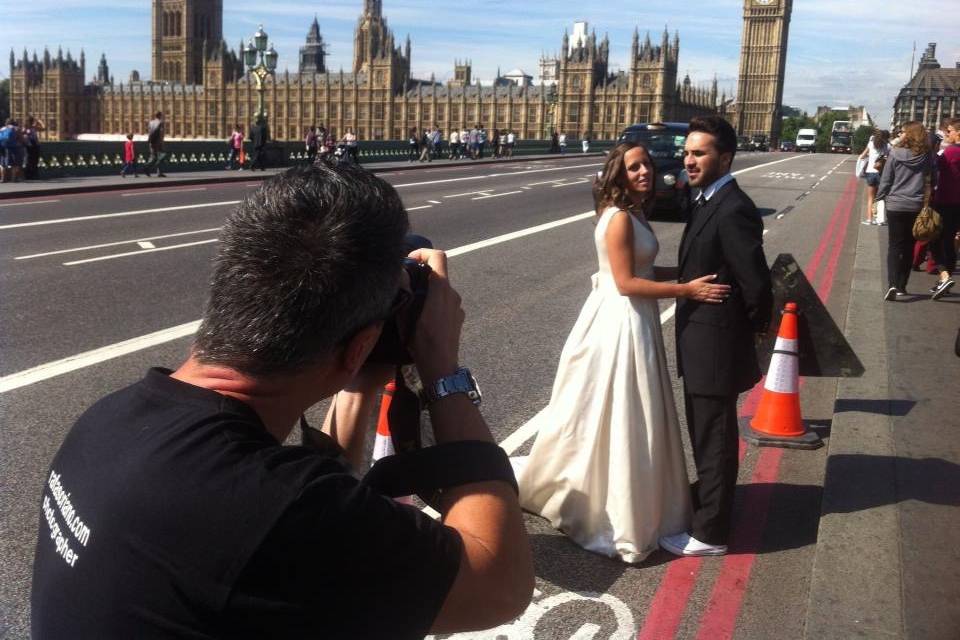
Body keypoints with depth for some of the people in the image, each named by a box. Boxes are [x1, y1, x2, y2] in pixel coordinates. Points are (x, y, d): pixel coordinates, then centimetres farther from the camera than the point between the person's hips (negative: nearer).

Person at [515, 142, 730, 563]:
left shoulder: (634, 213, 11)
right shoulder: (619, 218, -19)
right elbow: (626, 282, -22)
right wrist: (687, 289, -21)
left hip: (633, 322, 10)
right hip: (620, 323, -10)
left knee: (627, 419, 20)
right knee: (619, 421, 1)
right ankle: (620, 518, 14)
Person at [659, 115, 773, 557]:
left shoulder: (733, 210, -23)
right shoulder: (706, 201, 9)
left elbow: (756, 283, -23)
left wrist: (754, 328, -9)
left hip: (715, 345, -9)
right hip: (701, 340, 10)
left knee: (714, 437, 3)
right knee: (705, 432, 25)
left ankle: (709, 532, 17)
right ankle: (707, 496, 45)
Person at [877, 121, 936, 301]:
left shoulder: (895, 154, -9)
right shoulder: (927, 157, -2)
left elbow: (886, 180, -5)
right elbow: (930, 181, 3)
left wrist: (881, 197, 8)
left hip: (895, 205, -2)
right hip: (917, 207, 2)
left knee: (895, 246, 3)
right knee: (909, 246, 14)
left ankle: (892, 284, -14)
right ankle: (901, 286, 18)